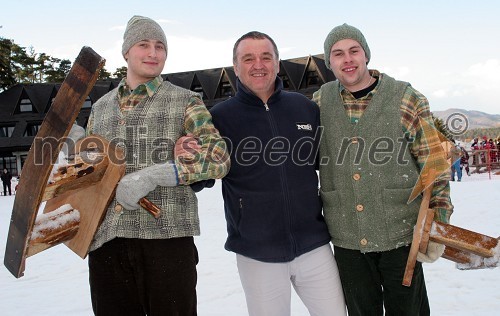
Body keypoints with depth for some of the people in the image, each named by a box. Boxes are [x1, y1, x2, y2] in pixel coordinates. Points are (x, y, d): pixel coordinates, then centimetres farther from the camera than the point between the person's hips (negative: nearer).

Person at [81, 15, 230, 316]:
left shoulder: (185, 101, 5)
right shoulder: (100, 108, 17)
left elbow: (219, 158, -8)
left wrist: (153, 175, -18)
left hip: (167, 239, -3)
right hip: (106, 242, 3)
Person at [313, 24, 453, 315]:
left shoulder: (407, 99, -5)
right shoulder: (319, 103, 2)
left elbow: (435, 164, -4)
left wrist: (436, 227, -8)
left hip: (400, 236, -2)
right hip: (346, 240, 2)